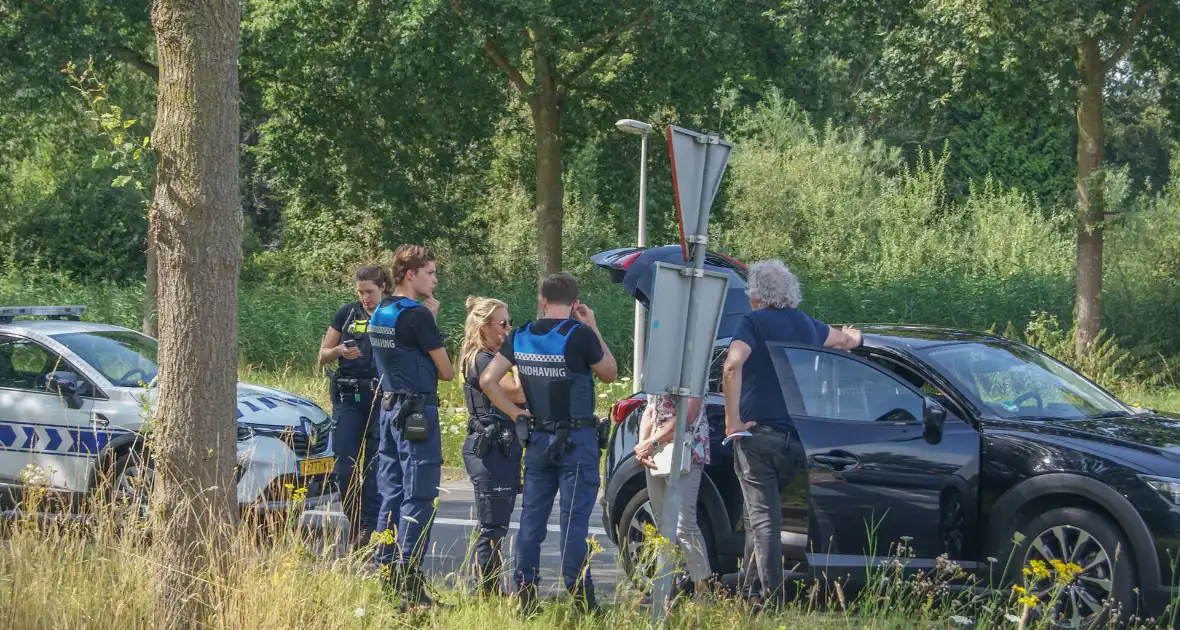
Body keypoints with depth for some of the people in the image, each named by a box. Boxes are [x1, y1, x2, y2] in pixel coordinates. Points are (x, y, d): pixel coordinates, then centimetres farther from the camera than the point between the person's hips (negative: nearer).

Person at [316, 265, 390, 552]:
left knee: (375, 468, -3)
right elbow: (322, 357, 12)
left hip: (382, 398, -2)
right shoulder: (347, 314, 9)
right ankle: (356, 527, 9)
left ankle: (370, 527, 1)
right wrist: (339, 351, -8)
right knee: (345, 469, -3)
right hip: (348, 399, 2)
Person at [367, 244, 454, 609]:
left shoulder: (379, 314, 12)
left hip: (389, 408, 9)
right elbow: (446, 371, -8)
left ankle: (387, 575, 13)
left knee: (391, 494, 12)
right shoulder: (417, 315, -14)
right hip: (418, 412, -9)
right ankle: (410, 584, -10)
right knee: (417, 499, -7)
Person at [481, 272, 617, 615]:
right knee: (574, 517, -3)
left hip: (537, 438, 4)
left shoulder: (521, 337, 2)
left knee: (532, 516, 8)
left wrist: (516, 413, 7)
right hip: (577, 441, -4)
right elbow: (610, 373, 2)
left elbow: (488, 380, 2)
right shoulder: (580, 335, -13)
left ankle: (525, 594, 9)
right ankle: (579, 596, -3)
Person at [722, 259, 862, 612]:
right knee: (764, 512, 19)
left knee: (762, 517, -4)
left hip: (757, 433, -5)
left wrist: (732, 420, -18)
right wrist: (852, 337, 58)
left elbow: (732, 366, -25)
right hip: (797, 436, 5)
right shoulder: (806, 325, 12)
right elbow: (847, 340, 33)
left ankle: (771, 597, -9)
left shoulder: (754, 322, -6)